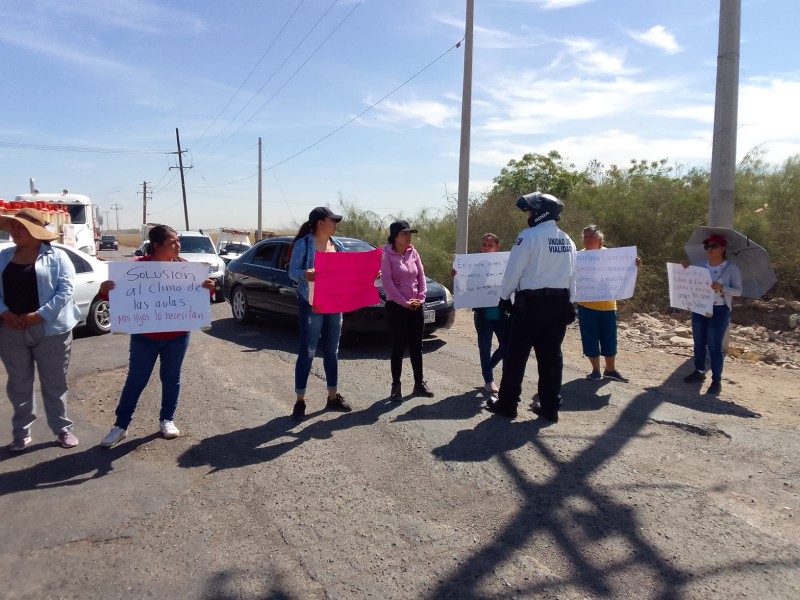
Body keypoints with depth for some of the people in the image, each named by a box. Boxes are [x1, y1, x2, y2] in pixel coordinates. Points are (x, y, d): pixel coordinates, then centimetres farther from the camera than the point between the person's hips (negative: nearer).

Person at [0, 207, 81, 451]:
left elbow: (65, 289, -11)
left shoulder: (57, 256, -3)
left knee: (54, 383, 7)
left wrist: (39, 315, -19)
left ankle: (63, 429, 19)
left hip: (49, 329, -4)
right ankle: (22, 433, 25)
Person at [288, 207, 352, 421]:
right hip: (311, 304, -6)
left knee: (332, 351, 12)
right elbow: (292, 271, -12)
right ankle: (300, 401, 7)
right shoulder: (304, 244, -9)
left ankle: (333, 397, 23)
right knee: (307, 352, -2)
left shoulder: (337, 245, 10)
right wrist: (305, 274, -34)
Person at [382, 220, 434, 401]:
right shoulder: (387, 255, -8)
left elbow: (421, 276, 9)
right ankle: (396, 386, 9)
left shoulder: (413, 253, 8)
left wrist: (421, 297, -5)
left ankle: (419, 384, 19)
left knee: (416, 346, 10)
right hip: (396, 307, -5)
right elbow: (387, 282, -14)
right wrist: (404, 302, -18)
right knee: (399, 347, -1)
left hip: (417, 306, 5)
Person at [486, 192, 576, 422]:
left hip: (530, 302, -6)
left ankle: (507, 403, 11)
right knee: (551, 355, 10)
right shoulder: (567, 241, 9)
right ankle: (550, 407, 15)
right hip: (558, 302, 6)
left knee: (516, 354, 3)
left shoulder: (529, 236, -12)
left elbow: (514, 271, -11)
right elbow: (572, 276, 13)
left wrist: (504, 297, 1)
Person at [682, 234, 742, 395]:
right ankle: (699, 372, 28)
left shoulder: (731, 268, -6)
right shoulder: (701, 266, 6)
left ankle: (716, 381, 2)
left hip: (719, 311, -5)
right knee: (698, 343, 12)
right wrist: (687, 269, -9)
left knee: (714, 346, -5)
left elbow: (738, 291, -9)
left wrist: (721, 287, -26)